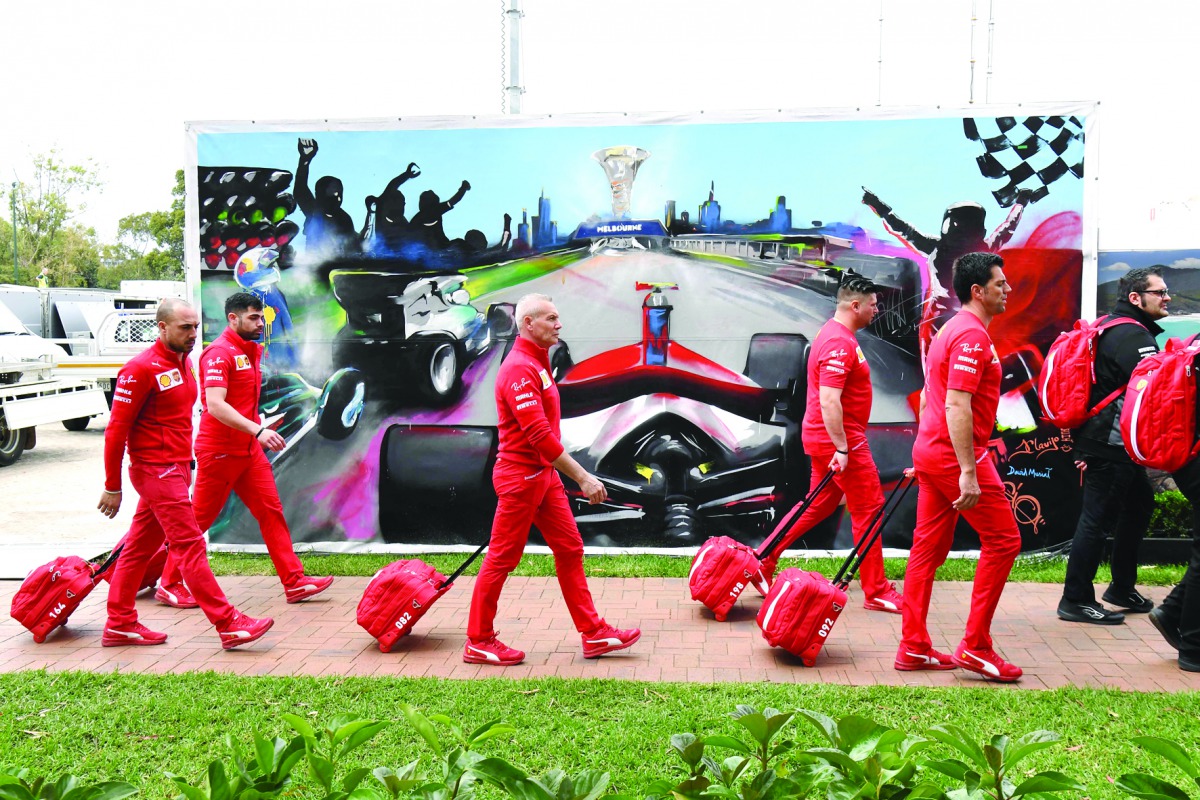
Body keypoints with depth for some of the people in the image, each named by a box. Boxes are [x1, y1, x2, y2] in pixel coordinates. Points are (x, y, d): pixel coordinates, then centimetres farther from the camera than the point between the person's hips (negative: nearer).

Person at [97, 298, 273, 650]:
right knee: (190, 545, -8)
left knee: (140, 547, 13)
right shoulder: (141, 369, -14)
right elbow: (116, 429, -13)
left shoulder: (183, 363, 13)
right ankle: (228, 624, -7)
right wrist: (112, 487, -11)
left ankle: (120, 624, 21)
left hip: (176, 468, 9)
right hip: (156, 471, -9)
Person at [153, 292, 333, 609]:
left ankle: (294, 582, 6)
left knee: (271, 511, 4)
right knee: (199, 520, 2)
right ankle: (169, 584, 15)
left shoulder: (251, 350, 13)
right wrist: (258, 431, -34)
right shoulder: (219, 353, -16)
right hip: (219, 450, -8)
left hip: (249, 450, 8)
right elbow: (215, 405, -28)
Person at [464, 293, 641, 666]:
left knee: (569, 548, 10)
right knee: (502, 560, 1)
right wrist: (582, 477, -24)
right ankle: (479, 643, 13)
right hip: (521, 475, -10)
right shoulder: (519, 369, -19)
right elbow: (539, 435, -25)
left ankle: (593, 633, 15)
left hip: (544, 473, 10)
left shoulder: (538, 363, 13)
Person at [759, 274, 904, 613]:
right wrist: (842, 449, -27)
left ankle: (764, 559, 21)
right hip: (838, 438, -10)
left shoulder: (833, 335, 13)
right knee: (869, 509, -1)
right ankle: (876, 591, 7)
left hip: (823, 437, 10)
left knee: (820, 504, 18)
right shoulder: (840, 343, -20)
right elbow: (829, 400, -28)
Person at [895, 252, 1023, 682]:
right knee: (1002, 539, -1)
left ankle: (913, 647, 14)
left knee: (929, 549, 10)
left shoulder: (950, 330, 17)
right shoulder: (973, 335, -15)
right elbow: (957, 406, -23)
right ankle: (976, 646, 1)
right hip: (958, 453, -10)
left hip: (930, 451, 10)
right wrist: (968, 472, -25)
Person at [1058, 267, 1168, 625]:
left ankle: (1122, 588, 29)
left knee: (1139, 504, 19)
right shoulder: (1132, 335, -16)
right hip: (1112, 445, -11)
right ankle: (1075, 600, 0)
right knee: (1098, 518, -6)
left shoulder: (1115, 329, 17)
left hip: (1113, 443, 11)